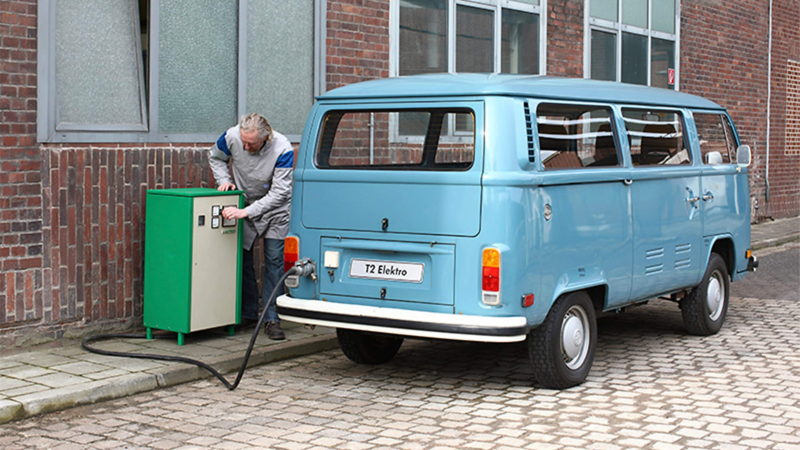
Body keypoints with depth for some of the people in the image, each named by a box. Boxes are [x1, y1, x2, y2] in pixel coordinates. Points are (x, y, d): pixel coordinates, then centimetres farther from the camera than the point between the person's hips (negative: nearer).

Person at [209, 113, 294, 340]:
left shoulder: (282, 149, -31)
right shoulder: (232, 137, -21)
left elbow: (279, 193, -31)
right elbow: (215, 157, 4)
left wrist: (246, 212, -37)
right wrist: (224, 180, -13)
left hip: (274, 211, -3)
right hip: (243, 206, 3)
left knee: (274, 262, -6)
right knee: (242, 260, 6)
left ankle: (272, 319, -3)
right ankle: (248, 313, 19)